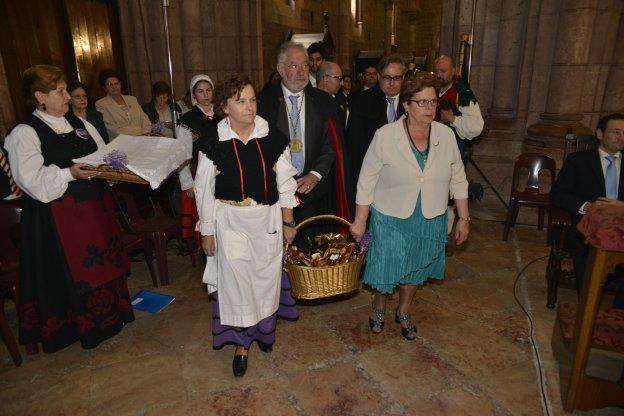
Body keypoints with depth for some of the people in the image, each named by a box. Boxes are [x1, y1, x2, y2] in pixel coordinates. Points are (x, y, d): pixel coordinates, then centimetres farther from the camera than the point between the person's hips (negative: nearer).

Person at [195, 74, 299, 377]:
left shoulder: (273, 138, -6)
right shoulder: (213, 144, -10)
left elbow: (285, 184, 0)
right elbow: (204, 191, -3)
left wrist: (287, 223, 3)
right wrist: (206, 232, 0)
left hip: (268, 221, 2)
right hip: (231, 224, -1)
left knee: (266, 277, 18)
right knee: (236, 281, 9)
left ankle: (264, 328, 46)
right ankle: (241, 343, 32)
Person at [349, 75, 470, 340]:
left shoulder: (446, 135, -5)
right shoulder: (385, 135, -15)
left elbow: (458, 180, 3)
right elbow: (367, 181, -10)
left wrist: (464, 219, 3)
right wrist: (359, 221, -9)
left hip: (430, 220, 4)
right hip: (390, 219, -3)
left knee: (416, 269, 20)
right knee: (386, 267, 11)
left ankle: (403, 311, 46)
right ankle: (379, 304, 45)